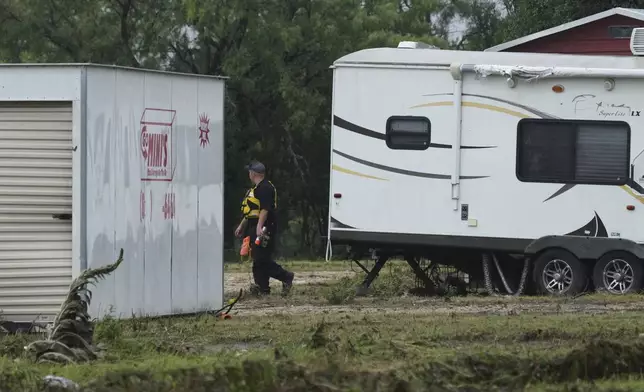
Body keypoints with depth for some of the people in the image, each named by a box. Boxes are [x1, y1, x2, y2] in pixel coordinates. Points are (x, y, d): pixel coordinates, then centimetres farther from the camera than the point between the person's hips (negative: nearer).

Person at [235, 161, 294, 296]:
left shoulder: (265, 188, -14)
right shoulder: (256, 188, 21)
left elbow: (265, 209, -24)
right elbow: (250, 212, 29)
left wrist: (259, 227, -31)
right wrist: (242, 226, 32)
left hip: (263, 229, -11)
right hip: (255, 228, 11)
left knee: (262, 259, -13)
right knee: (258, 259, 8)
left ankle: (286, 277, -6)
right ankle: (262, 287, 9)